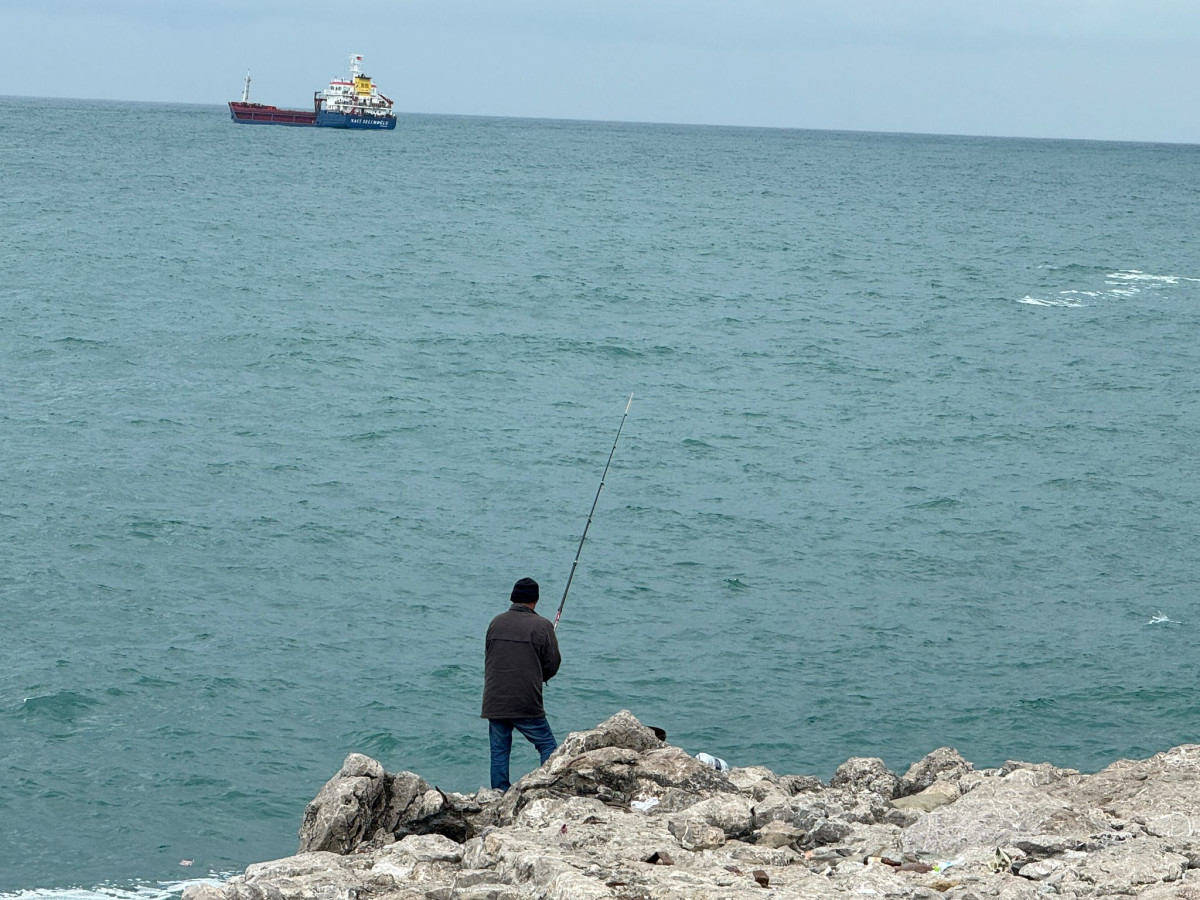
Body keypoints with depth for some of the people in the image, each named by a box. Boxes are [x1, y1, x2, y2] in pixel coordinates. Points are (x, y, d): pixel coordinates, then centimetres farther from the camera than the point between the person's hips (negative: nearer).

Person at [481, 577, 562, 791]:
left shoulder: (496, 622, 7)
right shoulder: (541, 626, -5)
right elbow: (552, 665, -1)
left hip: (494, 702, 4)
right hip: (526, 702, -4)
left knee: (499, 750, 10)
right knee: (547, 746, 5)